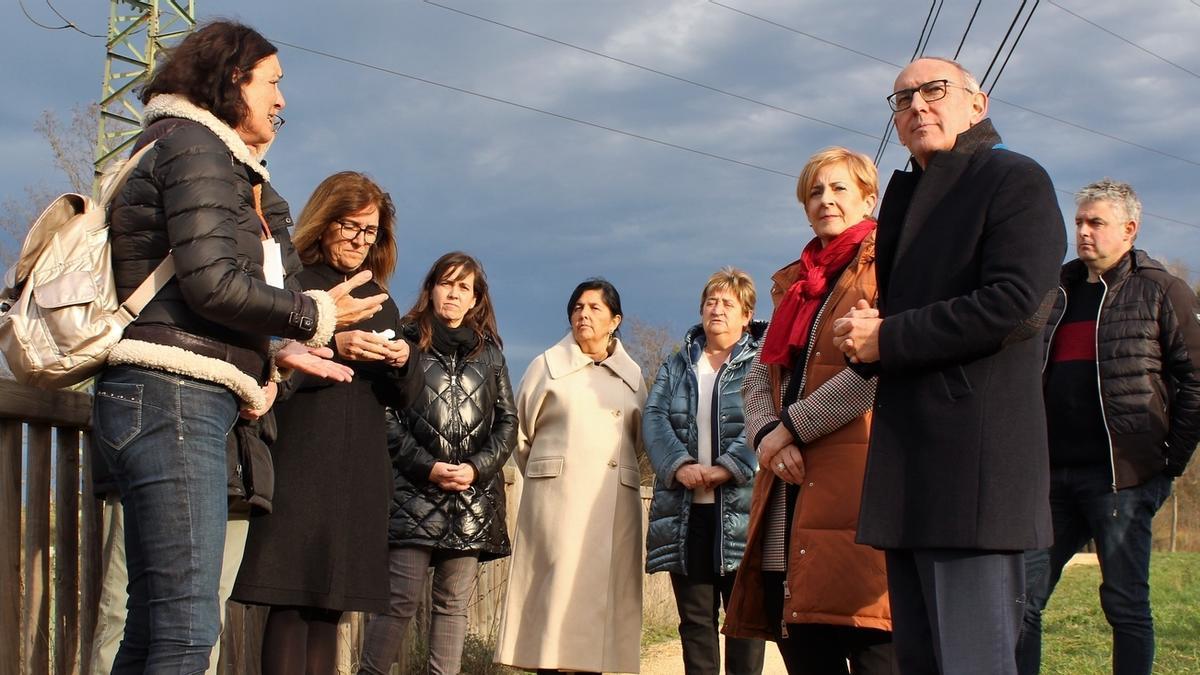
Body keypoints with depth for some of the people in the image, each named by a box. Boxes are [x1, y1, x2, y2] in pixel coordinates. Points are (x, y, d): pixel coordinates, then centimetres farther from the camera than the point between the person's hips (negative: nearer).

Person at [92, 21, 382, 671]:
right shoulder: (196, 147, -3)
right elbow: (213, 282, -15)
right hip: (173, 397, -10)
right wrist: (313, 316, -3)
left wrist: (272, 354, 18)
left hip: (156, 399, 10)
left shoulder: (199, 150, 25)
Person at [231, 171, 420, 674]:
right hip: (300, 461, -5)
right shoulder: (291, 283, 5)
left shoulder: (381, 301, 21)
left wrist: (402, 363, -2)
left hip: (362, 469, 5)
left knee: (328, 606, 3)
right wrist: (333, 347, -18)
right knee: (291, 600, -10)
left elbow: (403, 398, 19)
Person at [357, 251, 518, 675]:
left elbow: (508, 422, 11)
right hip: (414, 491, -3)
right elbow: (386, 415, -2)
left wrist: (477, 468, -5)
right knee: (401, 599, -9)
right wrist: (427, 467, -11)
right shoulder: (406, 342, 6)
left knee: (453, 603, 4)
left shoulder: (488, 353, 16)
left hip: (473, 495, 3)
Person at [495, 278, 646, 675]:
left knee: (603, 592, -1)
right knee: (555, 587, -8)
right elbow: (520, 432, 11)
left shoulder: (632, 375, 14)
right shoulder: (548, 365, 7)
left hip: (614, 504, 2)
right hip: (556, 498, -2)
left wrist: (618, 474, 13)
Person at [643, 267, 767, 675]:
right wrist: (680, 465, -14)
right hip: (685, 512, 4)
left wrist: (727, 469, -21)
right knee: (694, 618, 6)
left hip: (741, 509, -3)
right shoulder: (677, 365, 18)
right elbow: (654, 417, 4)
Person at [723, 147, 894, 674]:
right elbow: (759, 376, 16)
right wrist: (766, 433, -6)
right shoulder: (794, 282, 23)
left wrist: (793, 428, -12)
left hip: (856, 476, -7)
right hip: (790, 483, 7)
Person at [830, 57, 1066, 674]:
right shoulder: (905, 198, 24)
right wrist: (864, 336, 1)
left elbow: (1013, 303, -15)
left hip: (973, 457, -8)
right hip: (908, 461, 8)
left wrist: (887, 339, -11)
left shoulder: (1015, 180, -1)